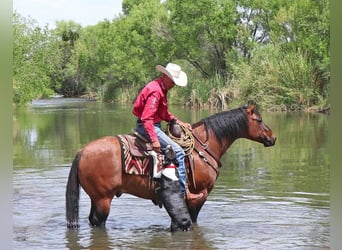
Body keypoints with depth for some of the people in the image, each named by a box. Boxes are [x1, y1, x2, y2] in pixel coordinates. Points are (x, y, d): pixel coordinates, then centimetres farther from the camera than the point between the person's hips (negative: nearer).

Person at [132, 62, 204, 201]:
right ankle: (184, 192, -17)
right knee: (178, 151, -17)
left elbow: (164, 113, 24)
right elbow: (146, 118, -28)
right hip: (149, 127, -11)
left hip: (153, 125, 11)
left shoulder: (162, 89, 13)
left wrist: (178, 122, 9)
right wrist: (154, 140, -32)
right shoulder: (155, 91, -20)